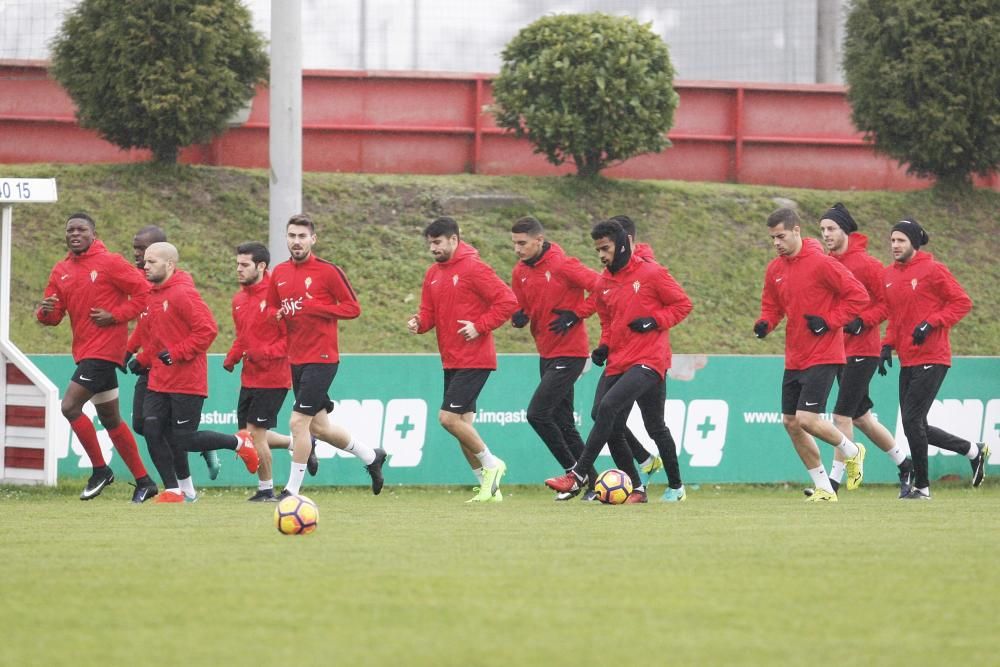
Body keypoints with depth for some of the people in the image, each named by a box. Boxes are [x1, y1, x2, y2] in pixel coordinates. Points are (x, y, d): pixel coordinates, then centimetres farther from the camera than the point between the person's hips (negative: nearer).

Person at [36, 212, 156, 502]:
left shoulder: (110, 263, -9)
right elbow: (54, 315, 10)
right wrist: (45, 311, -12)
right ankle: (143, 480, 20)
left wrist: (116, 315, -16)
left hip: (104, 348, -8)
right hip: (85, 352, 8)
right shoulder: (61, 271, 11)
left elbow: (143, 291, -10)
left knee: (70, 407, -16)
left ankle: (100, 469, -2)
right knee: (110, 419, 12)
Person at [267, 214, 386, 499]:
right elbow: (272, 308, 20)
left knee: (298, 422, -12)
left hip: (322, 360, -7)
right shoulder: (280, 273, 8)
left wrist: (314, 308, -19)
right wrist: (278, 315, -4)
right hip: (296, 360, 7)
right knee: (320, 427, 14)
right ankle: (371, 456, 35)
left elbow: (352, 307, -10)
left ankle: (293, 489, -2)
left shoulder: (328, 271, -10)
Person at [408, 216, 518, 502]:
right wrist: (418, 323, -7)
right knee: (462, 423, 8)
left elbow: (507, 301, -15)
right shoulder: (433, 274, 11)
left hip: (474, 359, -8)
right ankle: (489, 487, 15)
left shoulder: (473, 268, -12)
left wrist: (479, 326, -19)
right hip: (451, 361, 8)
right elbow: (429, 312, 15)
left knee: (448, 417, -15)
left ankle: (490, 464, 3)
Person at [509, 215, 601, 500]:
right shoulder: (520, 272, 6)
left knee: (537, 413, -14)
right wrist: (519, 317, -8)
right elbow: (521, 309, 16)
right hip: (547, 355, 8)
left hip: (569, 354, -8)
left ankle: (575, 473, -1)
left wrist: (575, 314, -18)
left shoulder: (562, 265, -17)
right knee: (563, 423, 10)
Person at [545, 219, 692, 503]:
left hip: (647, 362, -7)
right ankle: (636, 489, 19)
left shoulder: (651, 273, -6)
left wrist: (654, 321, -14)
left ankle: (579, 475, -23)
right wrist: (604, 346, 8)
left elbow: (682, 304, -1)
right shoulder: (604, 283, 12)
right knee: (612, 430, 3)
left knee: (607, 407, -25)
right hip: (617, 362, 7)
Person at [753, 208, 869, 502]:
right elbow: (772, 306, 19)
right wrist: (765, 324, -3)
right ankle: (823, 488, 17)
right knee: (790, 423, 6)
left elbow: (858, 295, -12)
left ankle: (852, 452, 14)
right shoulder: (774, 270, 7)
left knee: (807, 418, -15)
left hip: (822, 356, -8)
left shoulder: (821, 263, -14)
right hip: (794, 360, 8)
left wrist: (829, 322, -16)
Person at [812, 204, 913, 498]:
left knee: (842, 416, -11)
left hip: (862, 350, -8)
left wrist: (861, 321, -21)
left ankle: (834, 480, -7)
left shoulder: (866, 264, -12)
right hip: (839, 349, 8)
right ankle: (905, 465, 31)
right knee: (861, 417, 16)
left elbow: (888, 303, -10)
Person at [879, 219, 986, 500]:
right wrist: (887, 346, 9)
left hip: (932, 359, -8)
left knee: (912, 421, -11)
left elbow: (962, 302, -9)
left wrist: (931, 323, -18)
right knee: (915, 426, 8)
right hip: (908, 361, 8)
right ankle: (973, 450, 25)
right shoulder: (889, 275, 12)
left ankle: (922, 486, 2)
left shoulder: (932, 270, -9)